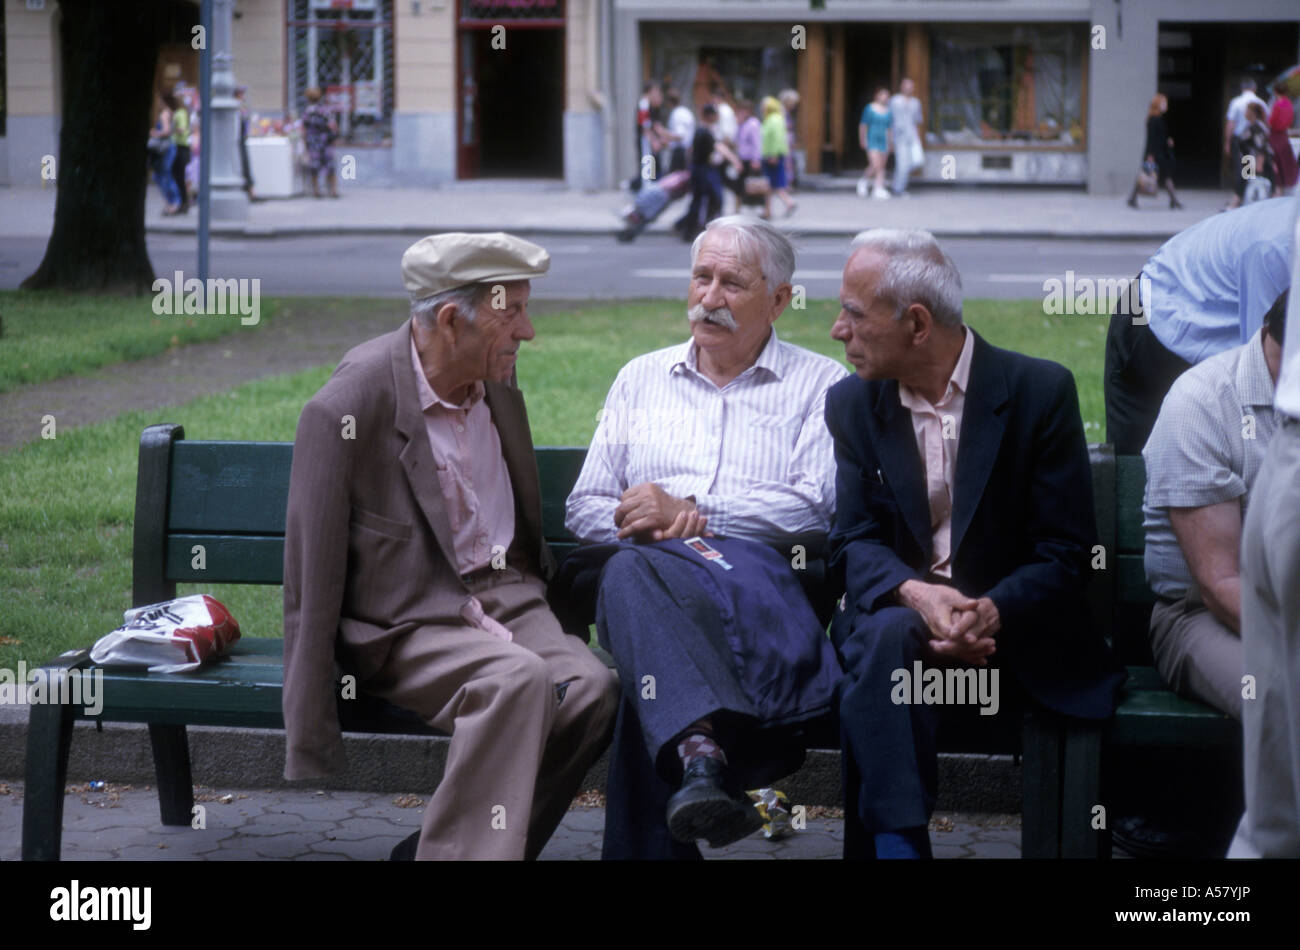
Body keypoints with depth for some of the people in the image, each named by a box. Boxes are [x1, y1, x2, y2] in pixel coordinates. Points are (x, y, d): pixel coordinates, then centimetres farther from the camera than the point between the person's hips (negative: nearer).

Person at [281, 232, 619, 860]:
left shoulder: (496, 385, 6)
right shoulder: (347, 409, -15)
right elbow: (311, 581, -12)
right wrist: (310, 739, -11)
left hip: (505, 598, 7)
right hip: (406, 624, -7)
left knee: (592, 689, -21)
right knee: (518, 680, -33)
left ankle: (441, 849, -11)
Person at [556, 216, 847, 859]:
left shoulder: (819, 385, 15)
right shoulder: (641, 378, 28)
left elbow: (814, 507, -1)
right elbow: (583, 507, 21)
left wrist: (692, 513, -9)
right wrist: (636, 523, -3)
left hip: (762, 571, -2)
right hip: (643, 569, 3)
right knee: (630, 571, -38)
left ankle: (695, 760, -46)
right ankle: (701, 750, -58)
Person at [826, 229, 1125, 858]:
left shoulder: (1040, 392, -4)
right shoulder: (853, 404, 8)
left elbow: (1066, 553, -7)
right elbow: (855, 542, 2)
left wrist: (992, 611, -26)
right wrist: (917, 594, -21)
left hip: (1010, 624, -2)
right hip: (897, 612, 2)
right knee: (886, 635, -33)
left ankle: (885, 840, -25)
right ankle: (895, 842, -36)